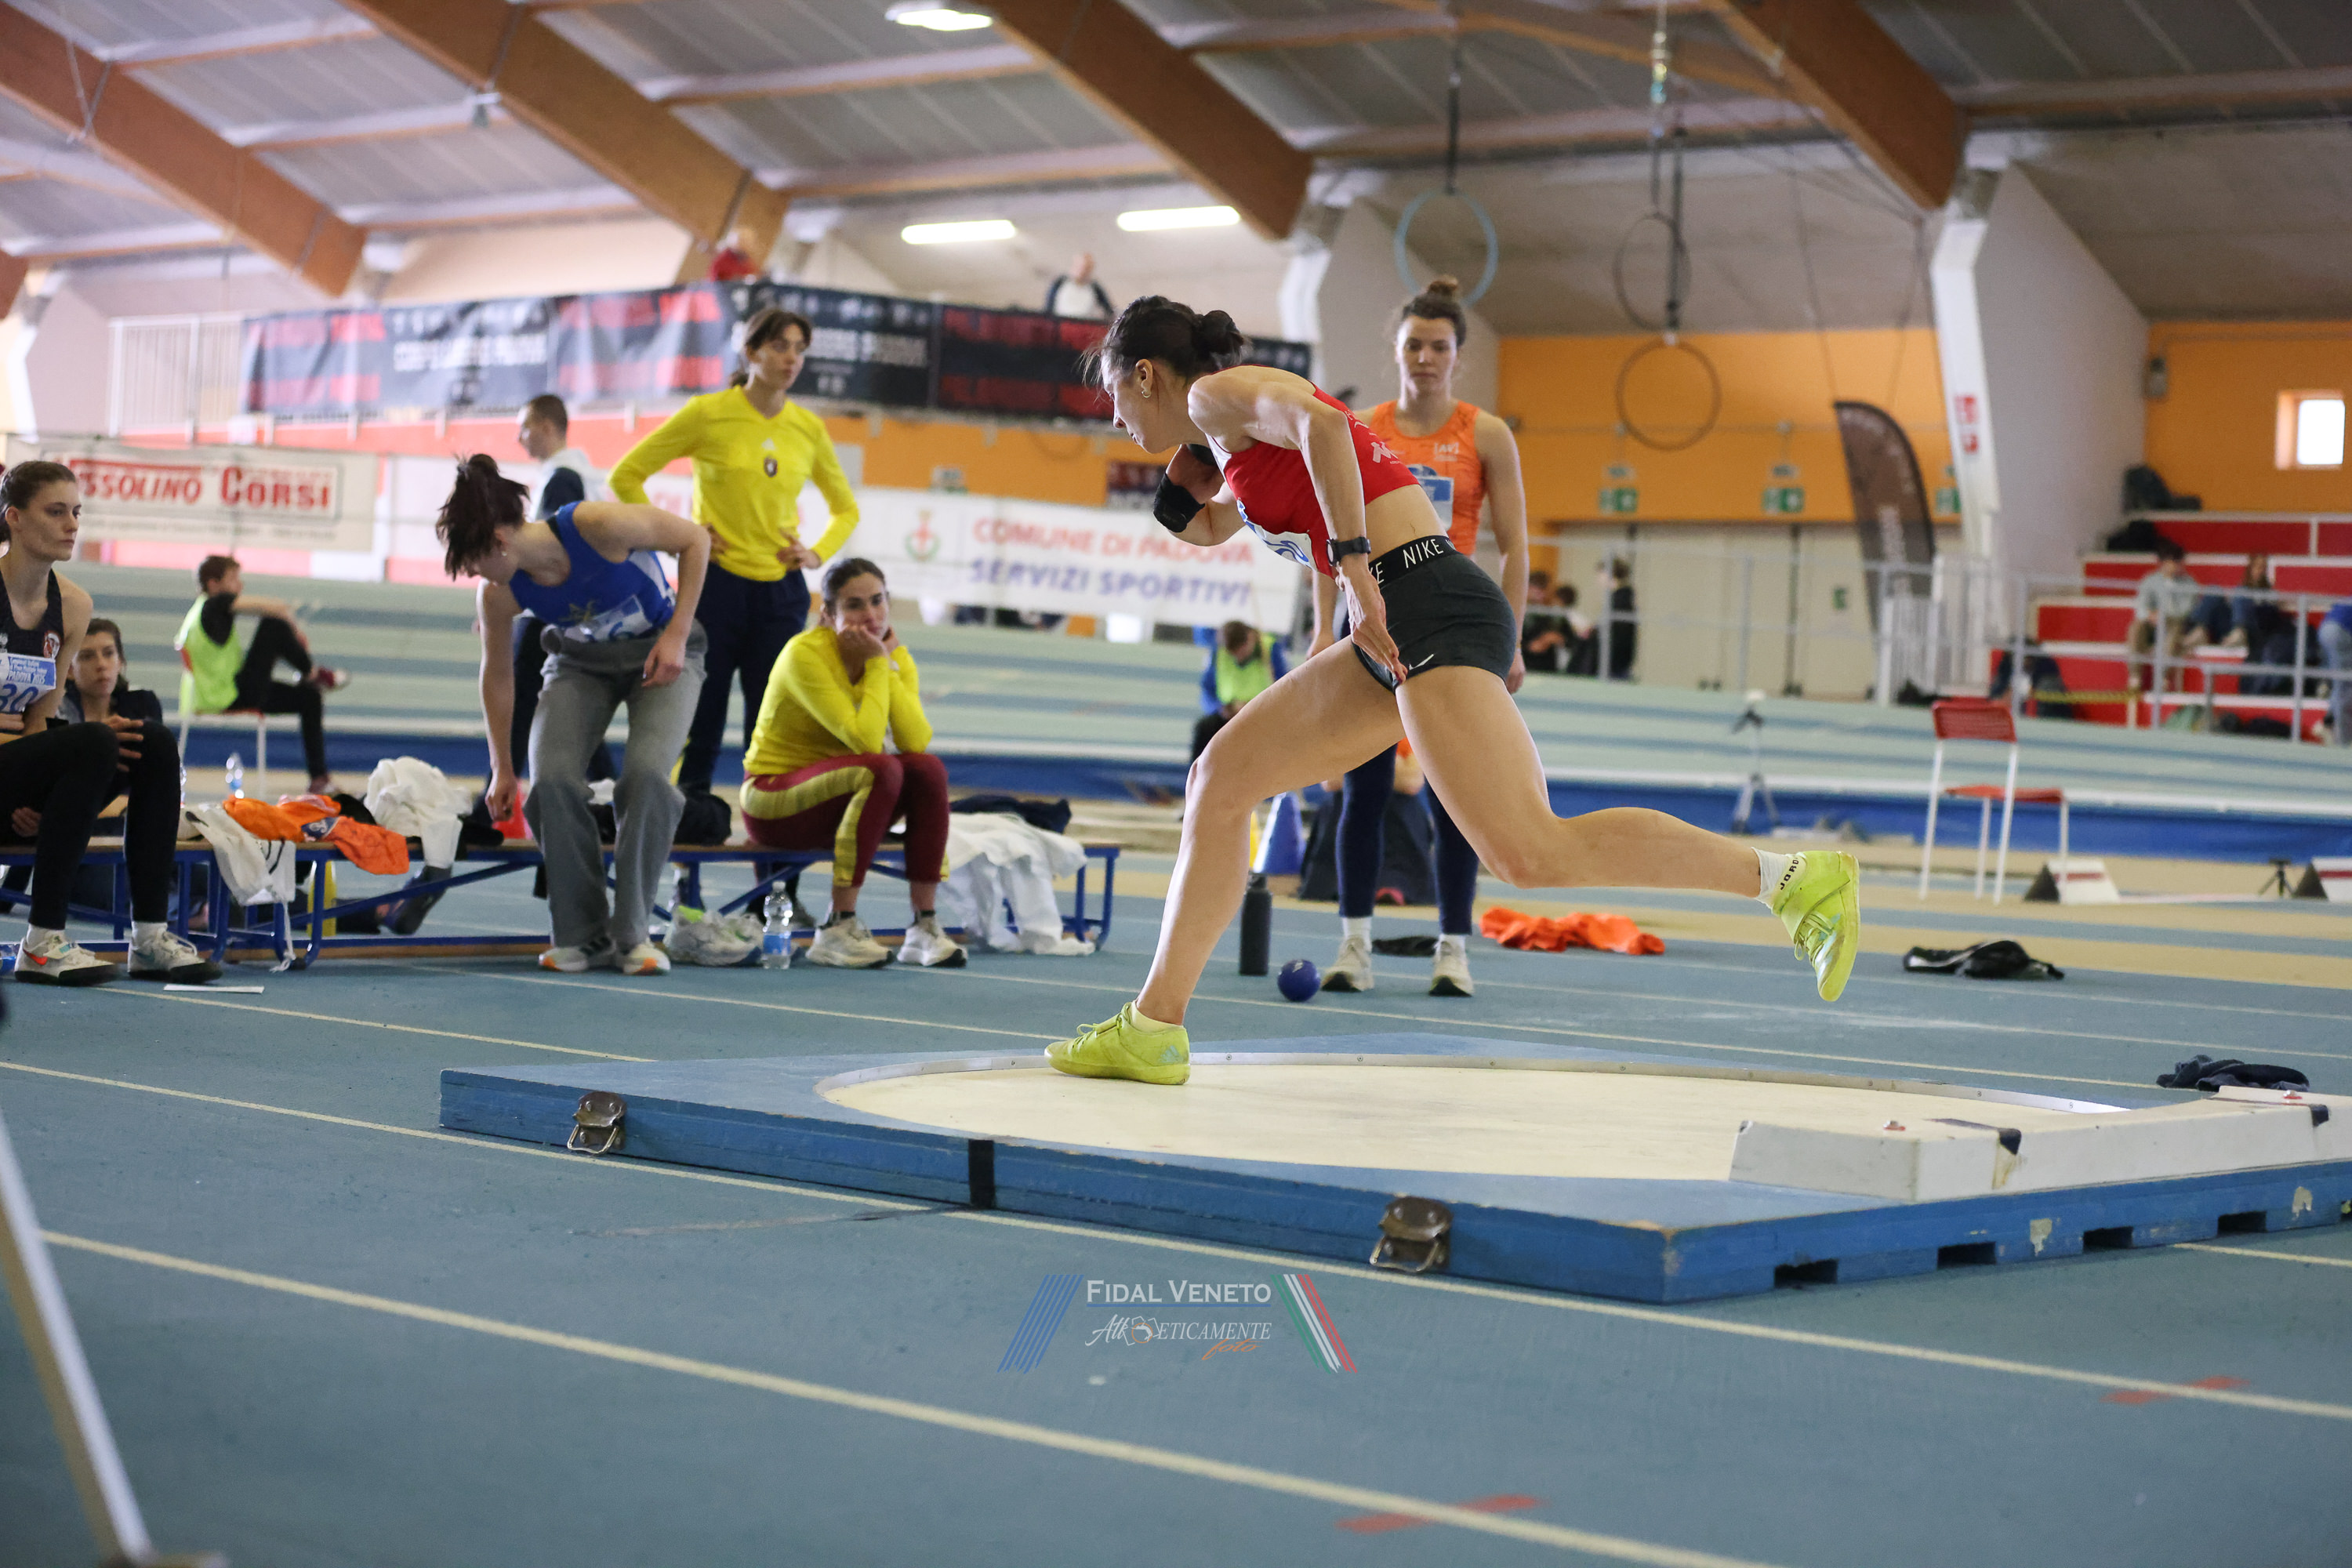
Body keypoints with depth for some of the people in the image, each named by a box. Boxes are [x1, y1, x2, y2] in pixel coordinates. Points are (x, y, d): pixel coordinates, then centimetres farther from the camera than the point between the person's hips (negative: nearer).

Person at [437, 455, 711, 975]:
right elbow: (497, 676, -2)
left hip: (661, 655, -3)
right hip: (581, 663, 3)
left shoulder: (600, 525, -34)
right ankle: (582, 934, -6)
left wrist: (676, 635, -22)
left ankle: (630, 933, -14)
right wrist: (502, 770, 5)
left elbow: (695, 540, -19)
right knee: (552, 781, -20)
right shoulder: (497, 594, -19)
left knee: (646, 774, -26)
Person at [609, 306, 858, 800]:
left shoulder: (808, 429, 7)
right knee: (700, 721, -2)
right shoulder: (708, 414, -3)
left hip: (782, 592, 3)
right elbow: (626, 477, 2)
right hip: (716, 585, -3)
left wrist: (817, 553, 5)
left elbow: (846, 508, 22)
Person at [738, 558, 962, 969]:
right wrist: (876, 665, -22)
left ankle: (925, 927, -19)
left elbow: (917, 742, -18)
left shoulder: (893, 655, 0)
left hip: (838, 796, 6)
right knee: (882, 770, -31)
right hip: (771, 800, -6)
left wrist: (890, 660, -17)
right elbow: (865, 741, -30)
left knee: (928, 769, -20)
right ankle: (837, 930, -31)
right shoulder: (806, 654, -20)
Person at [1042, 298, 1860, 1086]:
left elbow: (1321, 424, -21)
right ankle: (1154, 1028, 16)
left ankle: (1794, 876, -18)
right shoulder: (1229, 442, 27)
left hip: (1430, 610, -10)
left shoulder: (1218, 392, 0)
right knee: (1222, 779, 13)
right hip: (1392, 633, 10)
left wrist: (1353, 564, -23)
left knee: (1532, 853, -21)